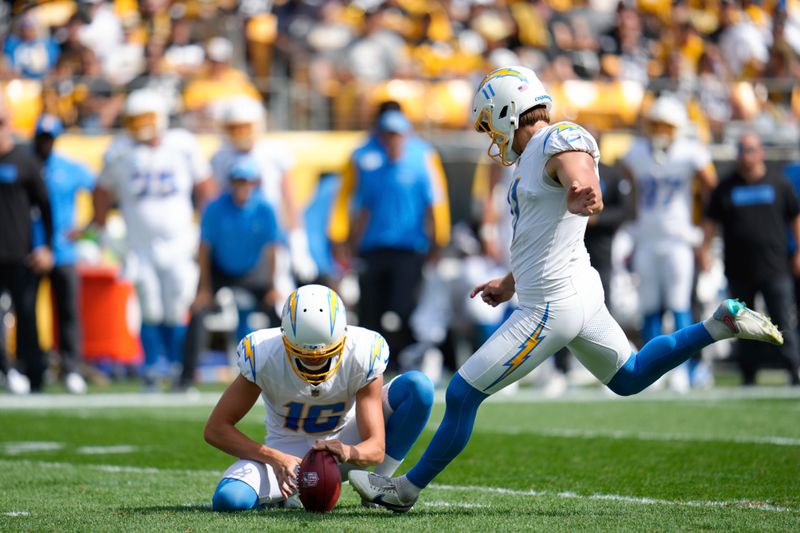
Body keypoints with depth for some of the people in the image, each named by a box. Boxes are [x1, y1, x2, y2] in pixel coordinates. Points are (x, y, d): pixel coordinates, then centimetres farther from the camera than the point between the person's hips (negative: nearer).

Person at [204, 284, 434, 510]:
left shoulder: (362, 353, -25)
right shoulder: (263, 356, -27)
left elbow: (376, 447, -25)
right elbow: (216, 429, -21)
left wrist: (349, 452, -50)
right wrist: (275, 459, -35)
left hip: (345, 442, 1)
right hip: (288, 452, -1)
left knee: (418, 386, -22)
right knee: (228, 499, -32)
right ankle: (280, 495, 2)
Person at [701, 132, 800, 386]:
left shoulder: (779, 184, 6)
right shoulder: (726, 188, 7)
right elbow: (710, 221, 9)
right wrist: (705, 251, -1)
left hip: (774, 269, -2)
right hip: (739, 270, 2)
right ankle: (748, 377, 14)